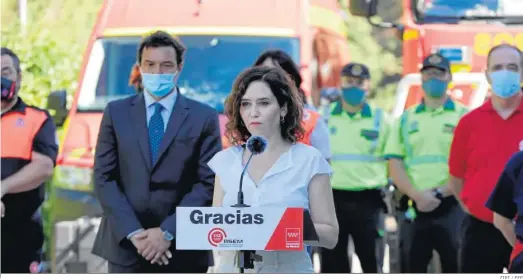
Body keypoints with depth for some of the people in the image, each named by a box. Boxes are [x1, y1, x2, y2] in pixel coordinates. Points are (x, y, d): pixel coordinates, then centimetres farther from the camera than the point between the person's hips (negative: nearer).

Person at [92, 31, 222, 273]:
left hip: (183, 250, -1)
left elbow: (208, 183, -2)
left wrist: (168, 232, -12)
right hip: (126, 245, 1)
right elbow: (104, 178, 3)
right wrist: (134, 233, -9)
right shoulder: (116, 113, 8)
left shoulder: (204, 118, 3)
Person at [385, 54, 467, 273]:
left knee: (454, 269, -4)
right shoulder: (405, 119, 14)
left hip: (451, 207, -3)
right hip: (414, 208, 3)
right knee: (413, 269, 5)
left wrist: (439, 193, -13)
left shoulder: (463, 117, 5)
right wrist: (417, 195, -10)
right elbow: (395, 165, 7)